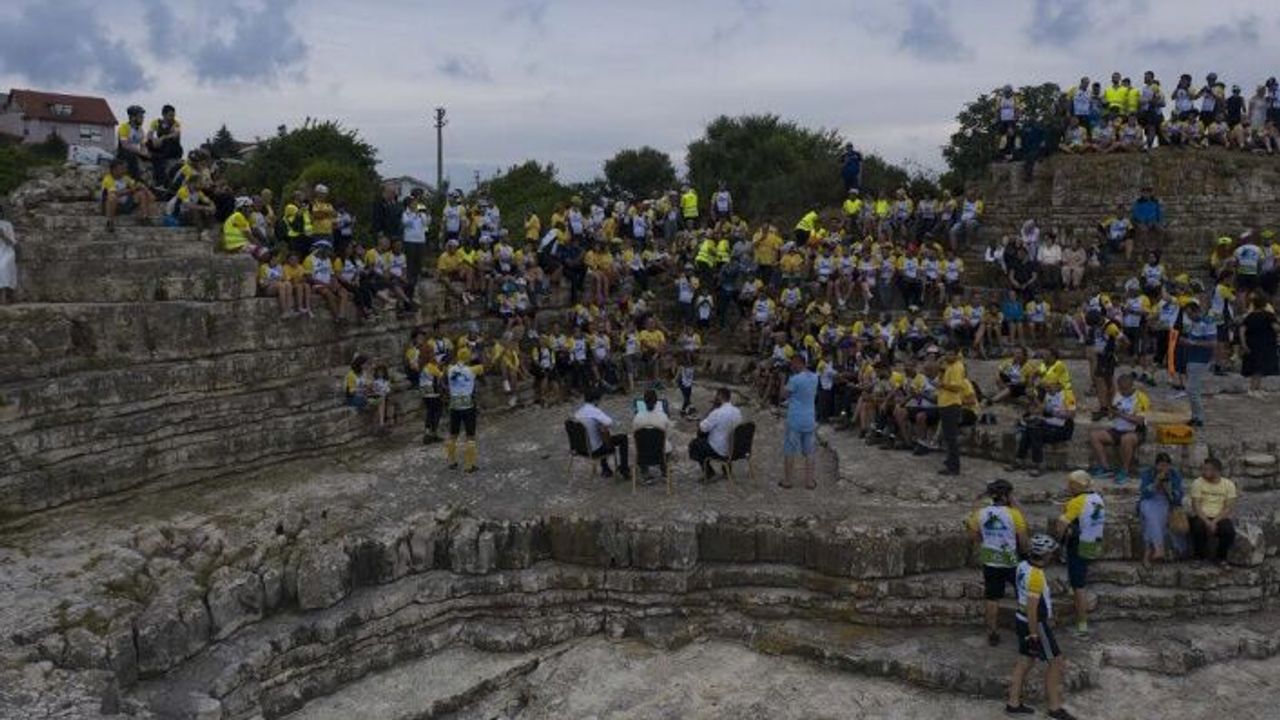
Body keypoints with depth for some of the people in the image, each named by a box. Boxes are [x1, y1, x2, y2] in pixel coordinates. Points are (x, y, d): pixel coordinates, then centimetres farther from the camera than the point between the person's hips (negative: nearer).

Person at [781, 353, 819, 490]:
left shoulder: (795, 379, -17)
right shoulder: (814, 378, 4)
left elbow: (784, 395, -8)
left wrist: (784, 378, -2)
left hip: (795, 420, -5)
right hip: (809, 420, 5)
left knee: (789, 451, 6)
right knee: (809, 452, 12)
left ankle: (787, 481, 11)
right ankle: (809, 481, 14)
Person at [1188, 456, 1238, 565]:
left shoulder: (1228, 484, 0)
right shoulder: (1197, 483, -2)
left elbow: (1229, 508, -6)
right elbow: (1195, 506, -7)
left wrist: (1215, 521, -19)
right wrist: (1207, 522, -21)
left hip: (1220, 518, 1)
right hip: (1201, 517, -1)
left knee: (1229, 531, -31)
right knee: (1198, 528, -34)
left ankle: (1220, 557, -1)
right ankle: (1200, 557, -7)